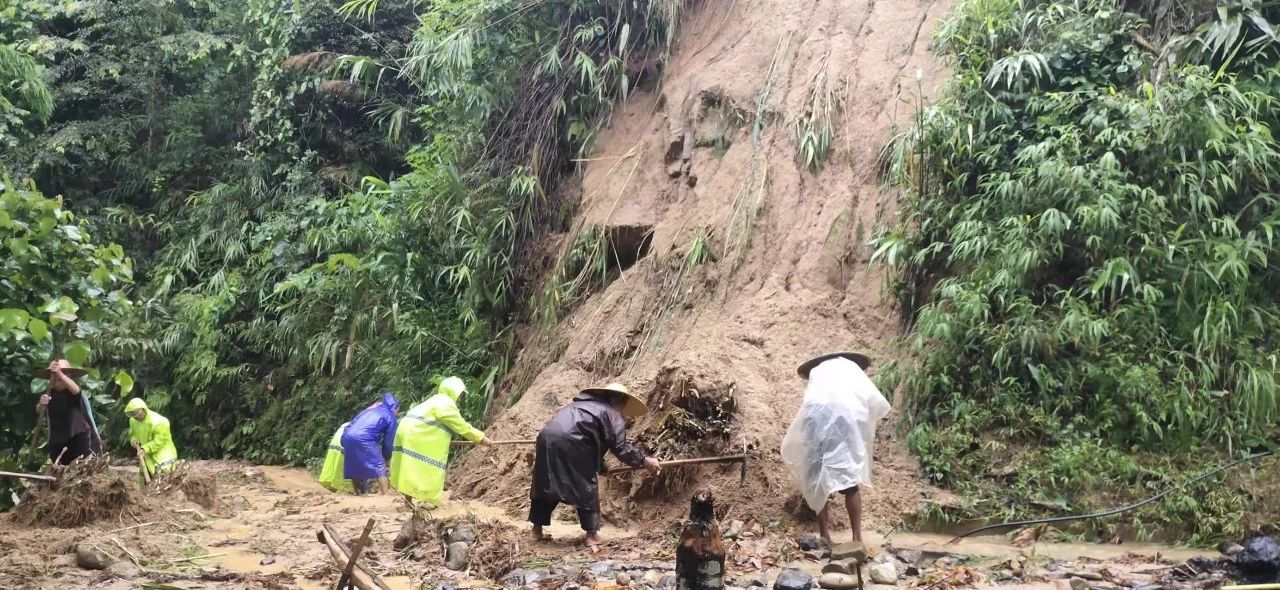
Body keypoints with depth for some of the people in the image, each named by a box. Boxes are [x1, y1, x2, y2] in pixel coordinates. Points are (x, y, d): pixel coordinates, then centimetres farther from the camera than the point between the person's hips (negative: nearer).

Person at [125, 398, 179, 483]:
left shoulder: (157, 421, -23)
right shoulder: (133, 421, 2)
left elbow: (160, 439, -23)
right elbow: (133, 434, 18)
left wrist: (145, 448, -27)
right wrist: (134, 440, -5)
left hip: (162, 455, -8)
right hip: (147, 457, 8)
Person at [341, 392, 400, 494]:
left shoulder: (369, 409, 35)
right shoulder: (390, 417, 18)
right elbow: (388, 441, 15)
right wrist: (386, 458, 29)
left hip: (347, 437, 6)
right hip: (364, 439, -6)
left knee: (354, 469, 20)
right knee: (379, 468, 2)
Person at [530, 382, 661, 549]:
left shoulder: (584, 404, 34)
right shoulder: (612, 414, 10)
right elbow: (620, 447, 2)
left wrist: (602, 467, 43)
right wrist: (644, 461, 13)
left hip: (547, 437, 8)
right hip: (568, 443, -8)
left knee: (545, 485, 20)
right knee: (586, 488, 7)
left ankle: (537, 530, 28)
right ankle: (592, 534, 9)